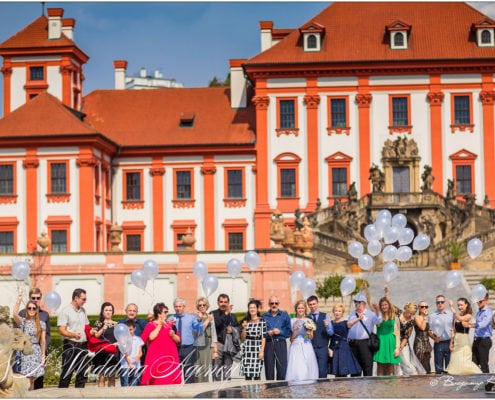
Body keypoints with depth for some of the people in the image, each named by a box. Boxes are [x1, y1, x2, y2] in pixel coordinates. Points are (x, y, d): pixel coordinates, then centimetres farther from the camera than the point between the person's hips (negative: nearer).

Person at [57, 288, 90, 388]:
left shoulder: (83, 311, 17)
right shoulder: (65, 311, -6)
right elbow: (61, 330, -13)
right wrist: (74, 335, -29)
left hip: (83, 346, 7)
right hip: (70, 345, -7)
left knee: (82, 374, 7)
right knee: (67, 373, -6)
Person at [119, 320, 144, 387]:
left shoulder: (138, 339, 12)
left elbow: (140, 352, 9)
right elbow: (125, 353, -4)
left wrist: (138, 356, -15)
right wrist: (129, 363, -16)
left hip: (136, 366, 3)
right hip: (125, 366, -3)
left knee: (134, 385, 0)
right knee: (125, 386, -7)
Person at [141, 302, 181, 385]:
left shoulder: (170, 324, 16)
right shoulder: (150, 325, 3)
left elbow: (178, 340, 16)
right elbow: (151, 337, -15)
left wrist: (173, 335, -6)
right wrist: (160, 325, -9)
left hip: (169, 357, 4)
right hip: (156, 358, -4)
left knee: (170, 381, -1)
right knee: (157, 381, -10)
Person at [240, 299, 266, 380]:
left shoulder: (262, 321, 0)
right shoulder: (246, 321, 11)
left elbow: (263, 337, -3)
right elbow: (243, 338, 11)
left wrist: (262, 351, -10)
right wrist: (244, 328, -4)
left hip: (257, 349, -3)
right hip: (247, 349, 3)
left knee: (256, 374, -6)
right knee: (247, 375, -1)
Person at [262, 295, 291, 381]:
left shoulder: (285, 316, 10)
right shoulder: (264, 317, 11)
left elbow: (289, 332, 4)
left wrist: (280, 332, -10)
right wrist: (268, 333, -11)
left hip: (281, 344, -1)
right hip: (268, 344, 1)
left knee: (282, 369, -7)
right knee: (269, 369, 0)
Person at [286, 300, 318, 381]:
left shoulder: (309, 321, 11)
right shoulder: (292, 321, 6)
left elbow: (311, 337, 13)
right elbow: (291, 339, 5)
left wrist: (309, 332, -7)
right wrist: (296, 330, -10)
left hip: (307, 348, 2)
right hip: (296, 348, -2)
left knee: (307, 370, -6)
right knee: (296, 370, -12)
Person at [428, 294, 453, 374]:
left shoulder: (450, 315, 9)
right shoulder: (432, 316, 5)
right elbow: (429, 331, 3)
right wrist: (434, 338, -15)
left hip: (449, 343, 1)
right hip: (438, 344, -1)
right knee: (438, 368, 2)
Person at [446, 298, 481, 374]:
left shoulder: (469, 316, -5)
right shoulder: (457, 316, 12)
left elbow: (460, 318, -26)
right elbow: (454, 331, 13)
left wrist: (452, 307, -23)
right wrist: (451, 343, 7)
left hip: (464, 341, -6)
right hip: (456, 341, 6)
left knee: (464, 363, -11)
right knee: (455, 362, 4)